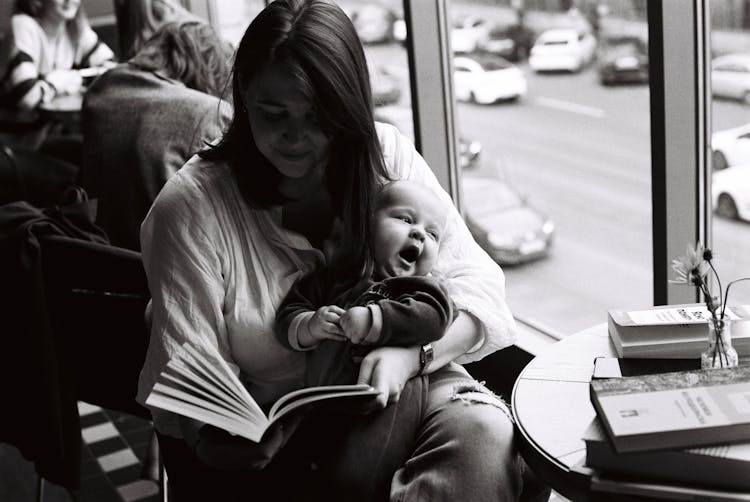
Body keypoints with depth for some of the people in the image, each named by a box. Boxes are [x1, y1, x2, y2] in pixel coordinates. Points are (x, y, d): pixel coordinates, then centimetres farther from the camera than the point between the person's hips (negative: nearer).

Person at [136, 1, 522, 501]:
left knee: (484, 432, -27)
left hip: (401, 389, 3)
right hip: (272, 435, -2)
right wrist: (213, 436, -35)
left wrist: (409, 350, -25)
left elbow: (477, 285, -5)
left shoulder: (388, 158, -3)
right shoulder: (191, 206, -11)